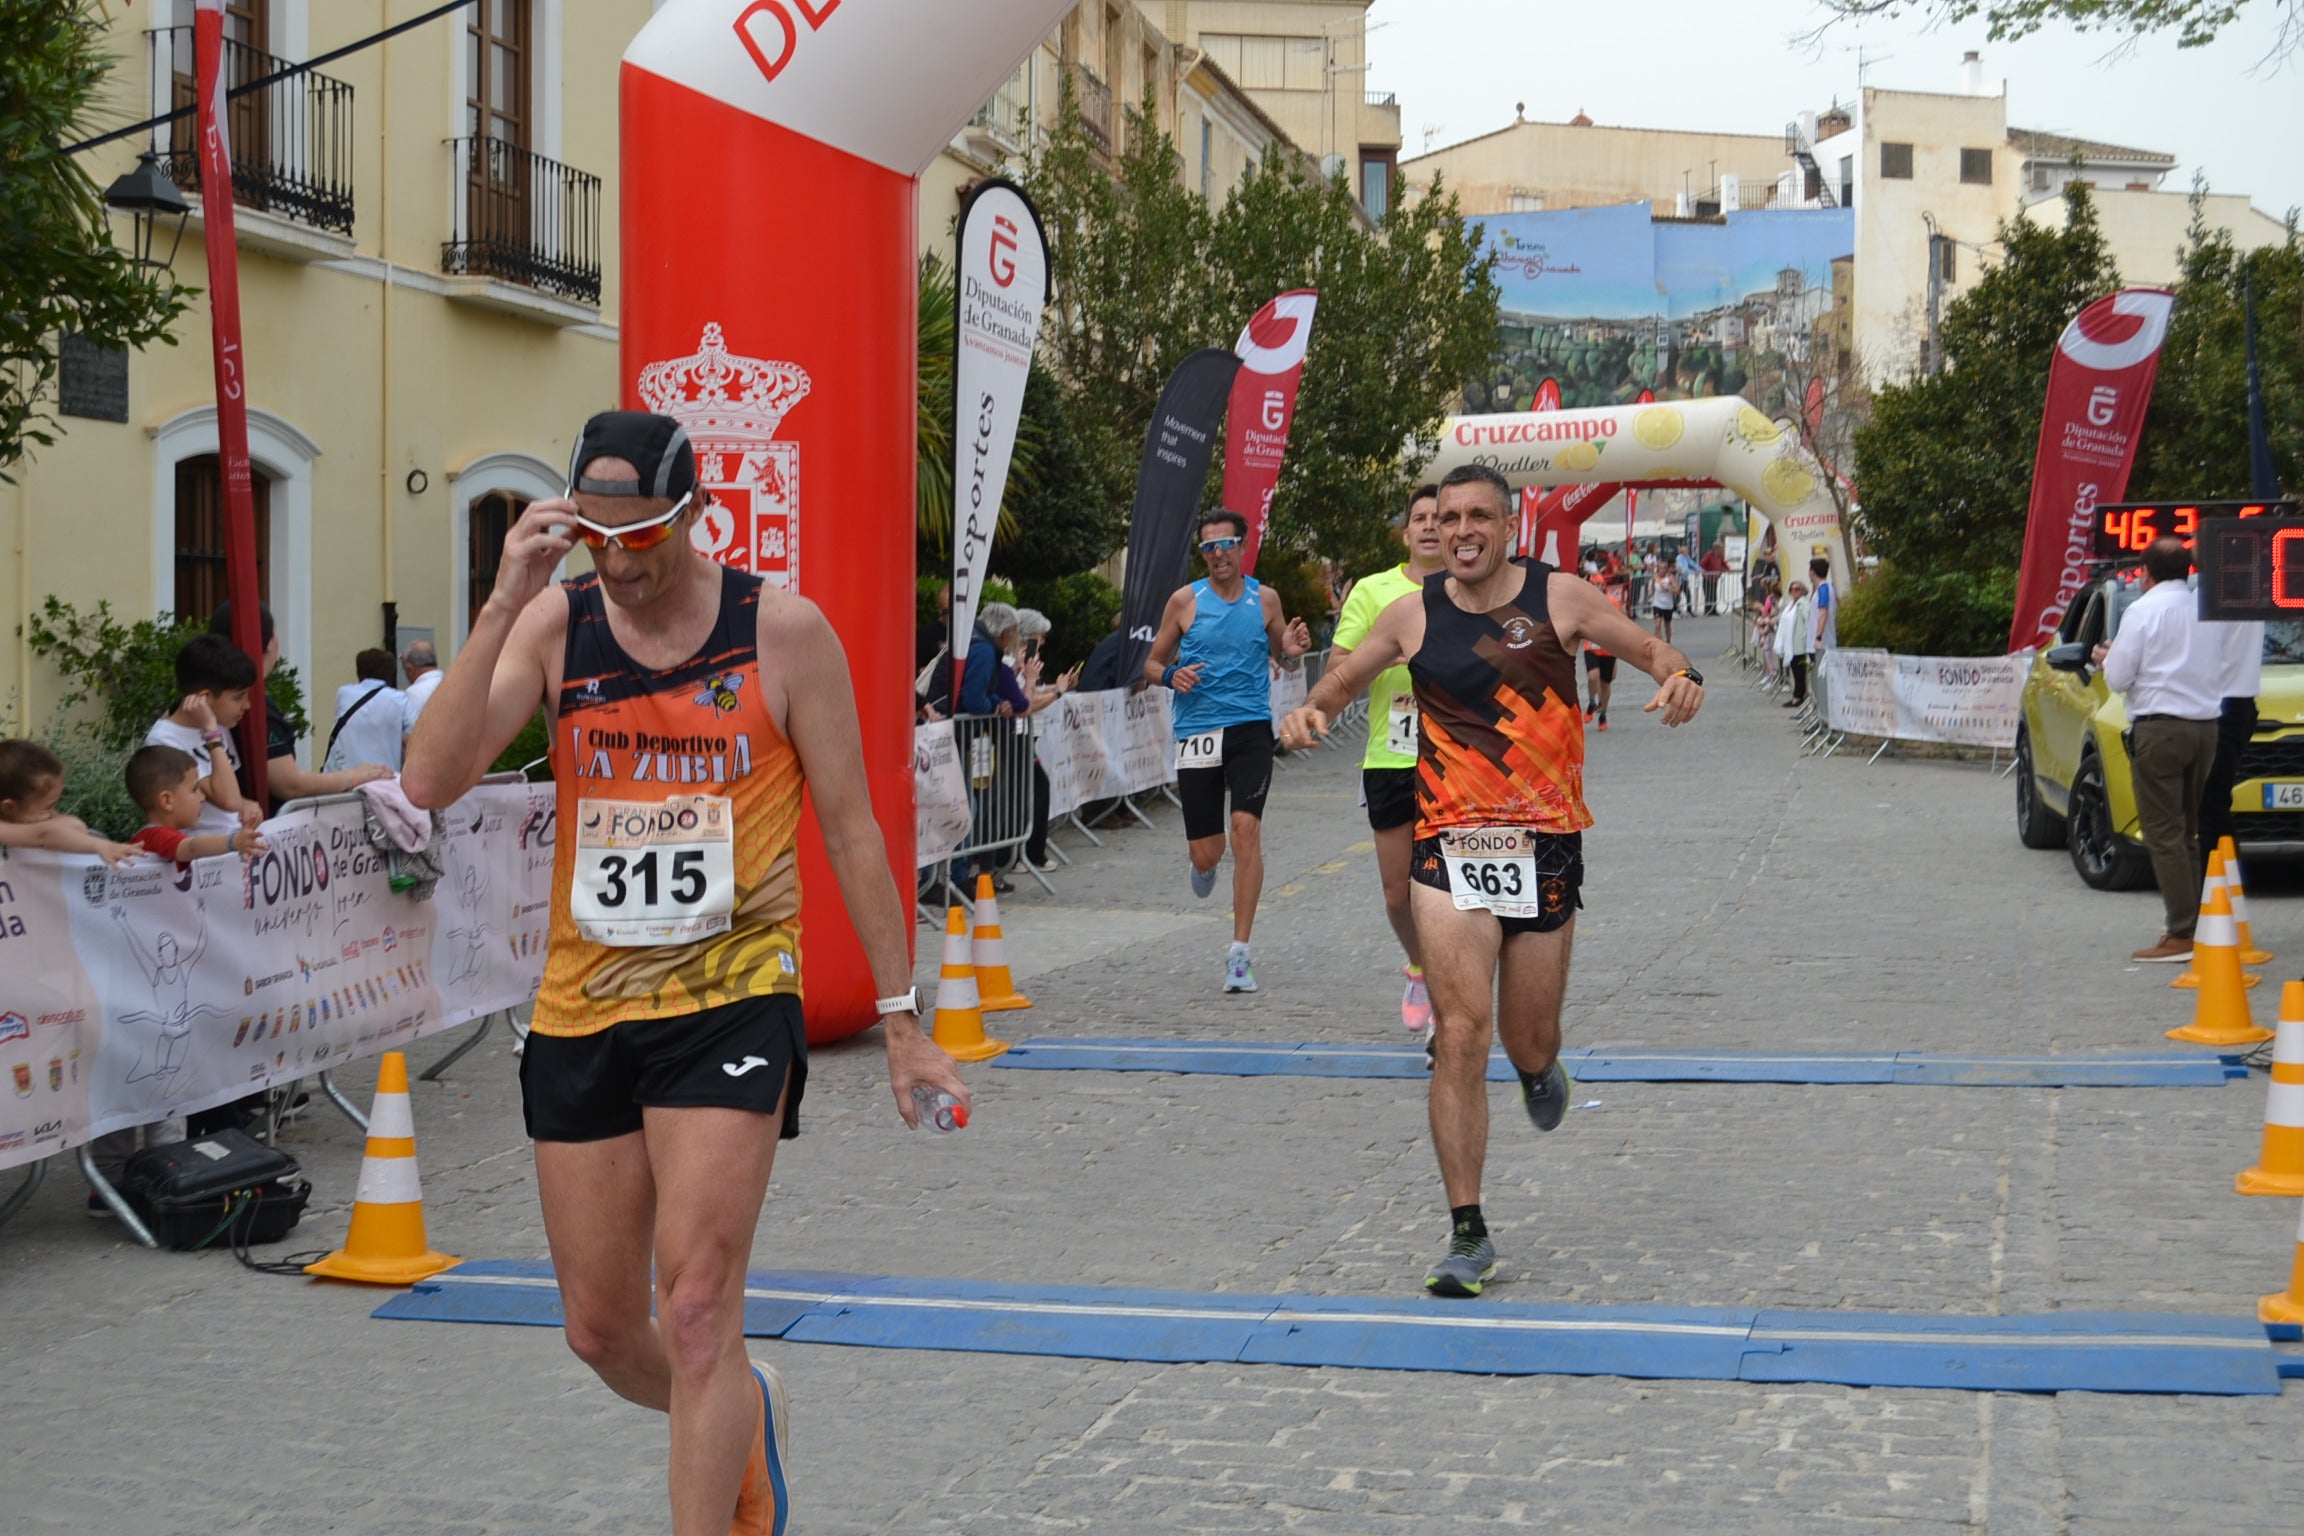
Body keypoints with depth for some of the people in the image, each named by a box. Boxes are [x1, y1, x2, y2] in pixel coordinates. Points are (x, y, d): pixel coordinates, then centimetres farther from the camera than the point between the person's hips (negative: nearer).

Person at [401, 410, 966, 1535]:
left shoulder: (782, 630, -5)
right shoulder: (554, 623, 0)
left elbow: (849, 829, 1)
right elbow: (428, 783, -13)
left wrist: (900, 1019, 2)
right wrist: (502, 605, -20)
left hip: (731, 999, -3)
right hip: (582, 1010, 4)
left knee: (696, 1311, -14)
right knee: (600, 1331, 12)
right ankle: (743, 1416, 42)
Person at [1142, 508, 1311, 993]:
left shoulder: (1265, 599, 6)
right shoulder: (1184, 601, 3)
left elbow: (1282, 657, 19)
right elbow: (1152, 663, 9)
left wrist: (1292, 653, -5)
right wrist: (1171, 675, -14)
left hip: (1250, 729, 0)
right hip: (1196, 732, 0)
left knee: (1246, 828, -18)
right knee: (1205, 852, 1)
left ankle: (1239, 954, -12)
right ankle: (1204, 865, 44)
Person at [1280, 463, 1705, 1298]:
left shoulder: (1559, 596, -1)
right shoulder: (1414, 615, 4)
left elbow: (1652, 648, 5)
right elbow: (1343, 679, 17)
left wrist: (1680, 678, -18)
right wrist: (1310, 710, -6)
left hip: (1544, 844, 0)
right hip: (1449, 845, 0)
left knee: (1527, 1042, 9)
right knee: (1459, 1035, -11)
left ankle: (1541, 1069, 50)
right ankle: (1467, 1234, -4)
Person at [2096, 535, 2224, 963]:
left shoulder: (2144, 610, -6)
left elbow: (2118, 678, -6)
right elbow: (2220, 669, 15)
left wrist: (2106, 658, 15)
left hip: (2160, 727, -6)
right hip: (2206, 726, 6)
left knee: (2165, 834, -6)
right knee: (2189, 833, 14)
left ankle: (2181, 935, -12)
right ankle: (2199, 924, 12)